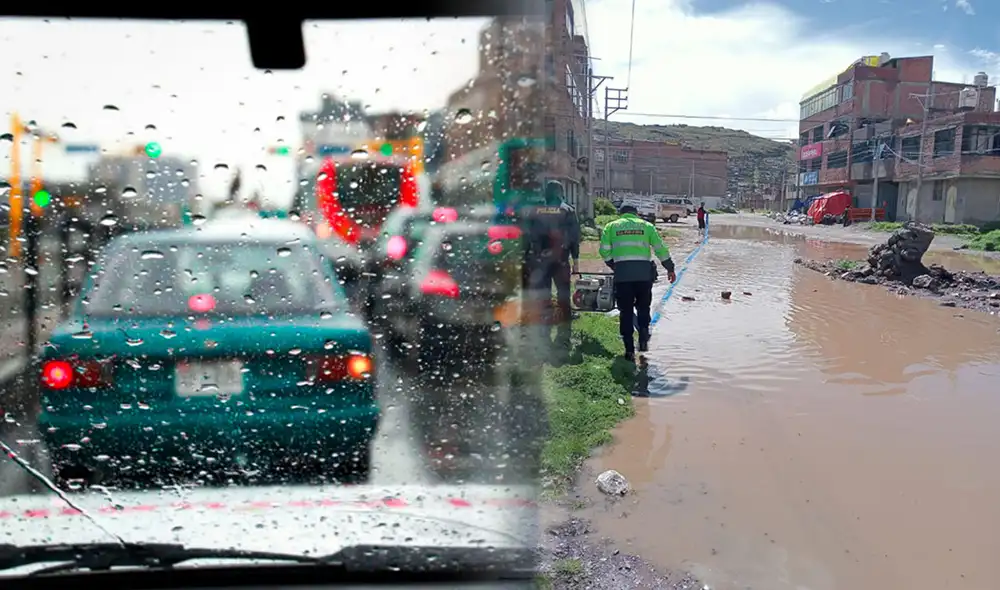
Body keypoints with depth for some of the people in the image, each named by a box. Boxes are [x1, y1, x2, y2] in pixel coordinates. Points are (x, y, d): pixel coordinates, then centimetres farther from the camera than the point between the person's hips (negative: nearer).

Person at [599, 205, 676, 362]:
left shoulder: (611, 226, 15)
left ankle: (629, 351, 5)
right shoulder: (646, 225, 16)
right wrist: (670, 268, 17)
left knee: (625, 311, 7)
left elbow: (604, 251, 5)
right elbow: (661, 249, 11)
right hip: (644, 272, 1)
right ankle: (643, 337, -2)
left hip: (622, 273, 0)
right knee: (643, 307, 19)